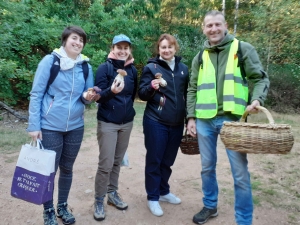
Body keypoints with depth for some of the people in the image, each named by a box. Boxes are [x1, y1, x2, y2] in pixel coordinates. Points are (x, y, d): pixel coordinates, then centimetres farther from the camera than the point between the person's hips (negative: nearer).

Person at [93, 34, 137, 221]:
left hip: (127, 122, 4)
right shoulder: (104, 68, -8)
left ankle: (113, 194, 30)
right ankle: (99, 201, 15)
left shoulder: (133, 70, 5)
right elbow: (98, 96, -15)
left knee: (117, 161, 13)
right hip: (107, 123, -4)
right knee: (106, 164, -3)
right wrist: (112, 90, -33)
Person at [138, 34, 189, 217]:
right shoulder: (151, 67, -4)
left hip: (177, 123, 4)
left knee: (168, 160, 16)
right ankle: (153, 197, 21)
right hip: (156, 123, -4)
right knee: (154, 160, 5)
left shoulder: (183, 68, 8)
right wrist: (151, 87, -27)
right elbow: (142, 94, -6)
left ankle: (164, 191, 35)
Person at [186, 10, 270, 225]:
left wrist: (257, 99, -18)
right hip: (204, 120, 4)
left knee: (240, 171, 1)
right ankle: (210, 206, 36)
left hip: (232, 119, -3)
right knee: (207, 167, 15)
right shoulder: (200, 58, 12)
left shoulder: (243, 49, 2)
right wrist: (191, 116, 5)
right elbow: (193, 89, 13)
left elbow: (260, 78, 1)